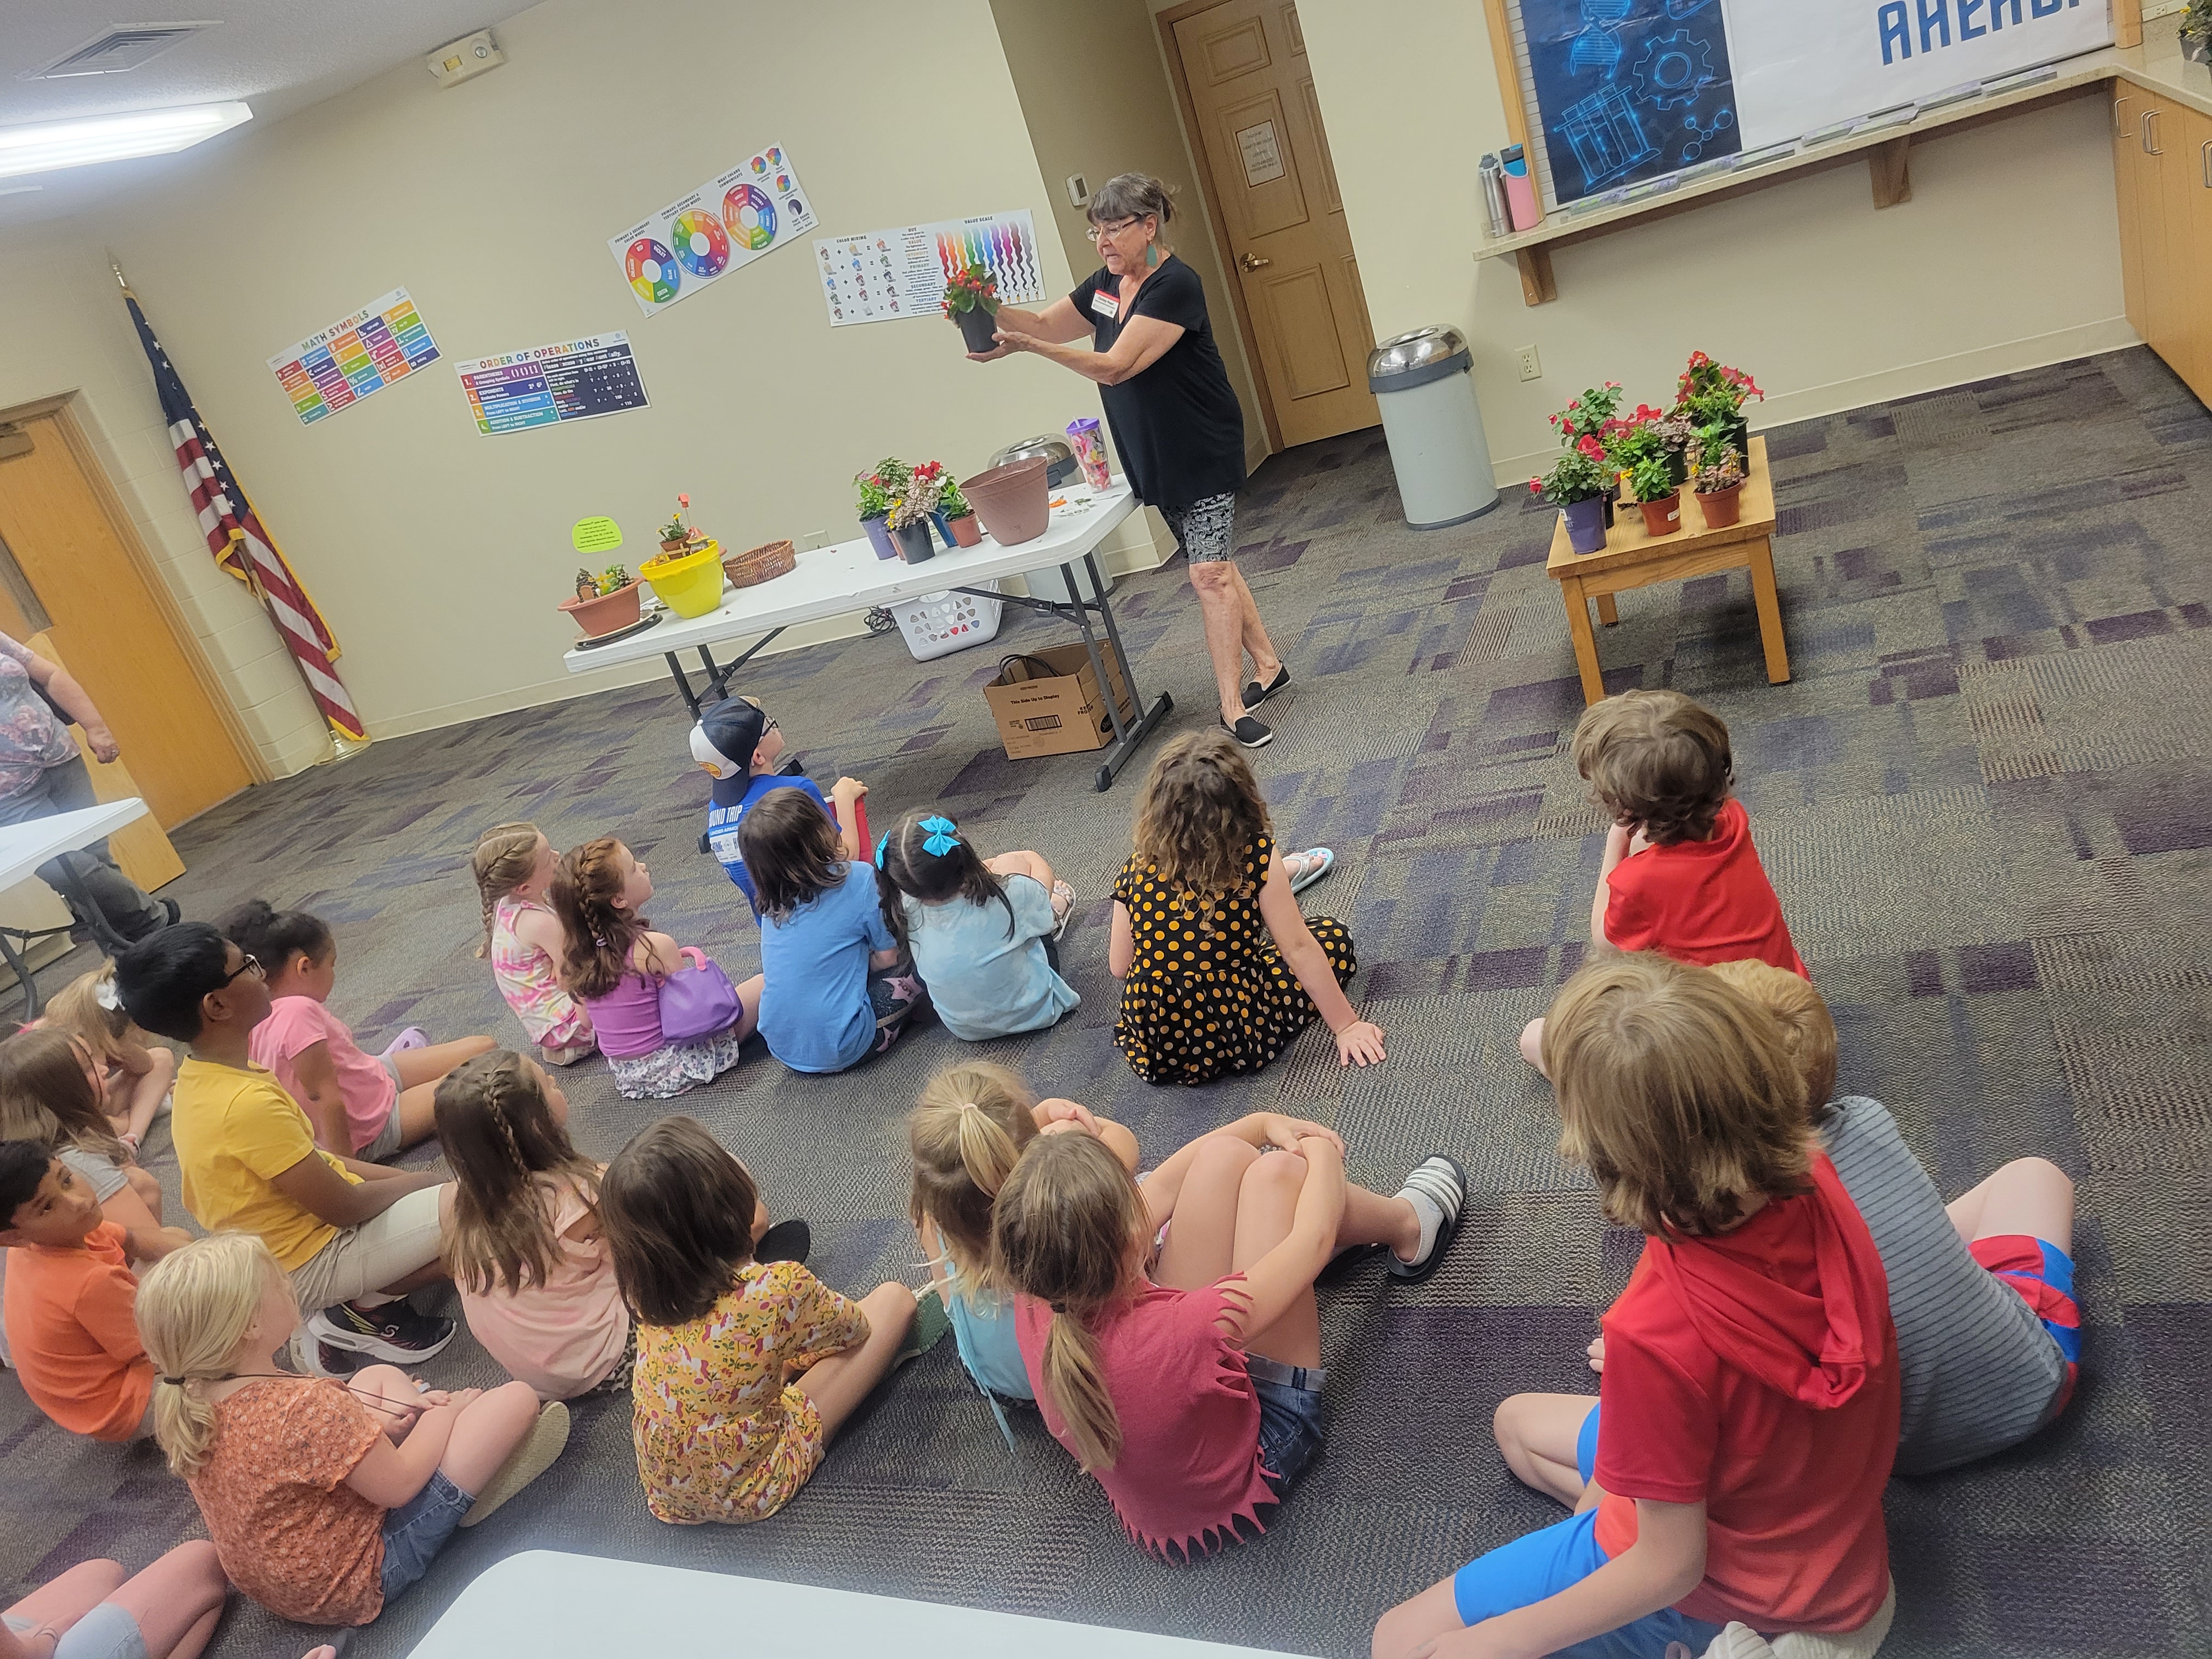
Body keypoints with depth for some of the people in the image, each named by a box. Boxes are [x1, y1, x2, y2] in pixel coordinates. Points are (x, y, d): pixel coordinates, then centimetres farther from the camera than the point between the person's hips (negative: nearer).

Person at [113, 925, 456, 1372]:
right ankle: (371, 1308, -1)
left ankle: (363, 1303, 7)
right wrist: (415, 1182, -6)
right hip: (316, 1262, -9)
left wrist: (402, 1177, 3)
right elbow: (344, 1208, -23)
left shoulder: (198, 1080, -1)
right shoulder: (248, 1104, -31)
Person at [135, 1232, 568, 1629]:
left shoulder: (188, 1403, -9)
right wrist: (444, 1413, -6)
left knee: (381, 1376, 20)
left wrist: (372, 1425, 0)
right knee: (518, 1397, -10)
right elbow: (398, 1484, -22)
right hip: (359, 1582, -8)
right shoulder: (307, 1405, -34)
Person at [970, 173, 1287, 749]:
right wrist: (994, 311, -9)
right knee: (1213, 567, 15)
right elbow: (1045, 323, 12)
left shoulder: (1175, 286, -21)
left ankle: (1233, 708, -8)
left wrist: (1027, 346, -35)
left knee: (1211, 574, -12)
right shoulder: (1105, 284, 5)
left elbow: (1115, 366, -28)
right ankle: (1267, 665, 28)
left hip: (1202, 455, -8)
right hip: (1153, 458, 9)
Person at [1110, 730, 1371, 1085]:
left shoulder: (1136, 873, -7)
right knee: (1332, 937, 18)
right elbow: (1298, 949, -10)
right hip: (1236, 1045, -3)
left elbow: (1118, 966, 2)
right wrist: (1346, 1025, 0)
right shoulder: (1256, 858, -14)